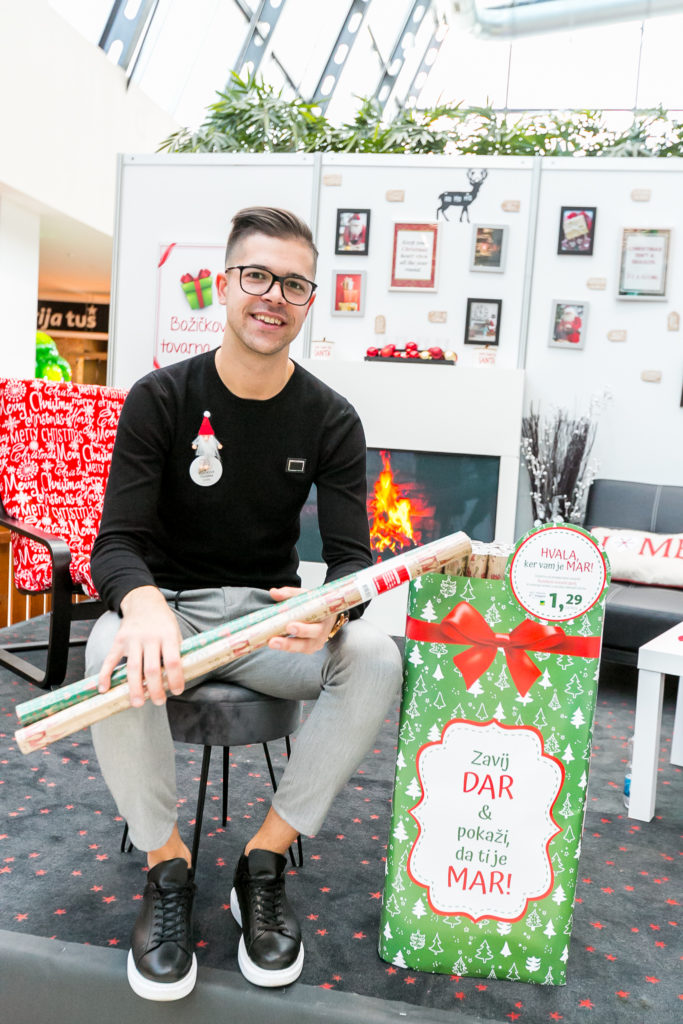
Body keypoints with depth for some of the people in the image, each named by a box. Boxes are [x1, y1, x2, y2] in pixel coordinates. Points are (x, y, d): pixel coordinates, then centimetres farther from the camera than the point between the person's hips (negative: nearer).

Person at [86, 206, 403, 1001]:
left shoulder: (331, 420, -3)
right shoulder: (160, 399, -7)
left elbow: (353, 558, -8)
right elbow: (116, 544, -13)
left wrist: (330, 609, -35)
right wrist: (144, 604, -39)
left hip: (273, 612, 2)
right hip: (170, 606, -1)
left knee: (376, 659, -28)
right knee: (115, 657, -35)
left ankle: (264, 859, -9)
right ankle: (166, 863, -9)